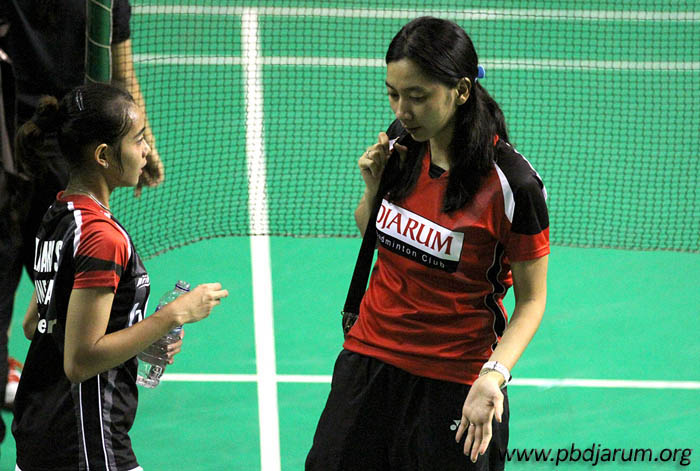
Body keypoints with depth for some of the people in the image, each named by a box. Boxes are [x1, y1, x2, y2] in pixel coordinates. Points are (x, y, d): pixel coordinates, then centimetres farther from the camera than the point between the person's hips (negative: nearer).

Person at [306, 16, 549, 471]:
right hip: (369, 357, 5)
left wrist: (494, 374, -25)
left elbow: (531, 301, -10)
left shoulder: (513, 185, -19)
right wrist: (374, 189, -5)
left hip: (454, 386, -5)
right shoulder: (400, 144, -1)